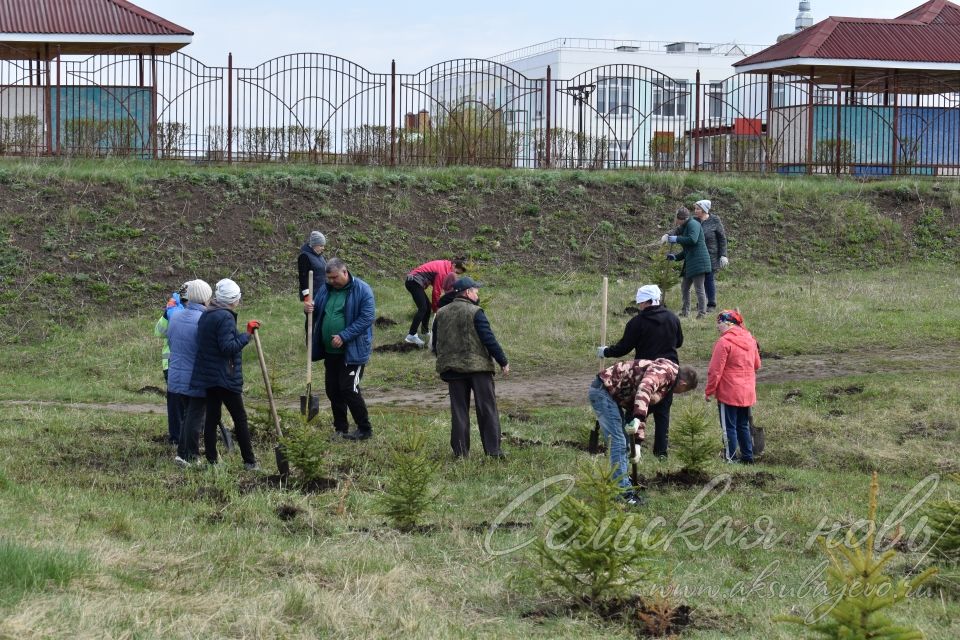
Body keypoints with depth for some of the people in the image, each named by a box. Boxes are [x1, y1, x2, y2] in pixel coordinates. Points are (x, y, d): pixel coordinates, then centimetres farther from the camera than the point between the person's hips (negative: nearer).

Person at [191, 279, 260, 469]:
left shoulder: (205, 315, 12)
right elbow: (229, 347, -23)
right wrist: (247, 334, -16)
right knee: (240, 417, -1)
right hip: (225, 376, -8)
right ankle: (249, 461, 1)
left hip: (207, 375, 8)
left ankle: (211, 459, 9)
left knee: (212, 417, 10)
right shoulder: (225, 317, -16)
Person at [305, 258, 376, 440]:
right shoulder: (326, 289, 7)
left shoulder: (362, 290, -12)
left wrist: (343, 337, -23)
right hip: (330, 350, 7)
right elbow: (318, 313, 18)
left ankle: (365, 429, 3)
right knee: (333, 390, 11)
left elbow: (366, 318, -18)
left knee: (349, 389, -10)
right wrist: (309, 309, -7)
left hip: (353, 351, -7)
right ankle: (340, 429, 24)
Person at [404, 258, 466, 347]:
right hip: (415, 282, -11)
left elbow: (438, 288, 20)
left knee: (427, 307, 15)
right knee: (423, 309, -15)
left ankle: (425, 333, 22)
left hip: (412, 281, 11)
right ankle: (411, 336, -21)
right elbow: (436, 291, -13)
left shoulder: (444, 266, 15)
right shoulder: (443, 271, -16)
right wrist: (435, 308, -1)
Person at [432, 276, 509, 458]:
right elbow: (489, 340, -12)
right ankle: (493, 450, -1)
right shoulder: (475, 312, -9)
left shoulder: (441, 314, 9)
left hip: (452, 368, 5)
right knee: (487, 409, 2)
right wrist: (503, 362, -4)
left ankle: (460, 452, 6)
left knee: (459, 411, 9)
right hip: (479, 366, -5)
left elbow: (435, 345, 14)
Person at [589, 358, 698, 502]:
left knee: (622, 440, 20)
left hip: (611, 393, 11)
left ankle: (623, 480, 33)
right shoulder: (664, 371, -16)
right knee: (618, 441, -11)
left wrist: (638, 441, 17)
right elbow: (644, 388, -36)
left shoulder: (665, 386, 17)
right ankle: (624, 493, -11)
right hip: (602, 391, -11)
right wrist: (638, 417, -46)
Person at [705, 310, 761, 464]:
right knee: (743, 425, 17)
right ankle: (748, 457, 21)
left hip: (728, 393, -7)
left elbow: (715, 370, -16)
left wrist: (709, 391, -8)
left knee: (729, 427, -1)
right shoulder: (750, 340, 7)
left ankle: (730, 458, 0)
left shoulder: (724, 342, -17)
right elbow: (756, 365, 18)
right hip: (747, 393, 7)